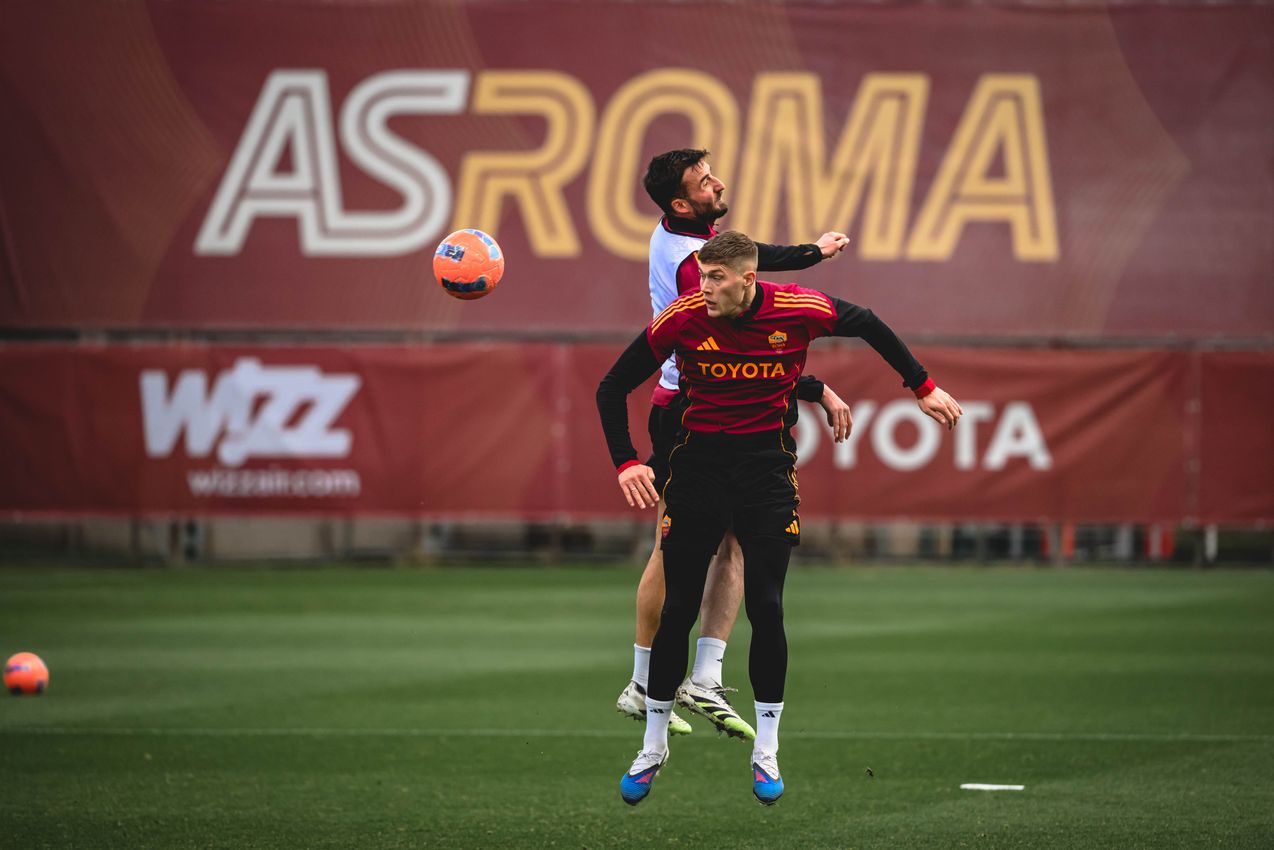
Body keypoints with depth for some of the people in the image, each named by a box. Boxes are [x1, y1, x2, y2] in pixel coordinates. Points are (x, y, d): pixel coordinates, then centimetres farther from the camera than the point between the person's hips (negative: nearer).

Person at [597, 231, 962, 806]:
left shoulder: (799, 310, -13)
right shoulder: (681, 319, -14)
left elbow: (869, 327, 8)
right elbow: (612, 389, -5)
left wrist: (922, 388, 11)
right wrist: (626, 463, -16)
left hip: (767, 467, 0)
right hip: (697, 466, 0)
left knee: (765, 609, -5)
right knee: (677, 611, 0)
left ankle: (766, 753, 10)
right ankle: (653, 748, 16)